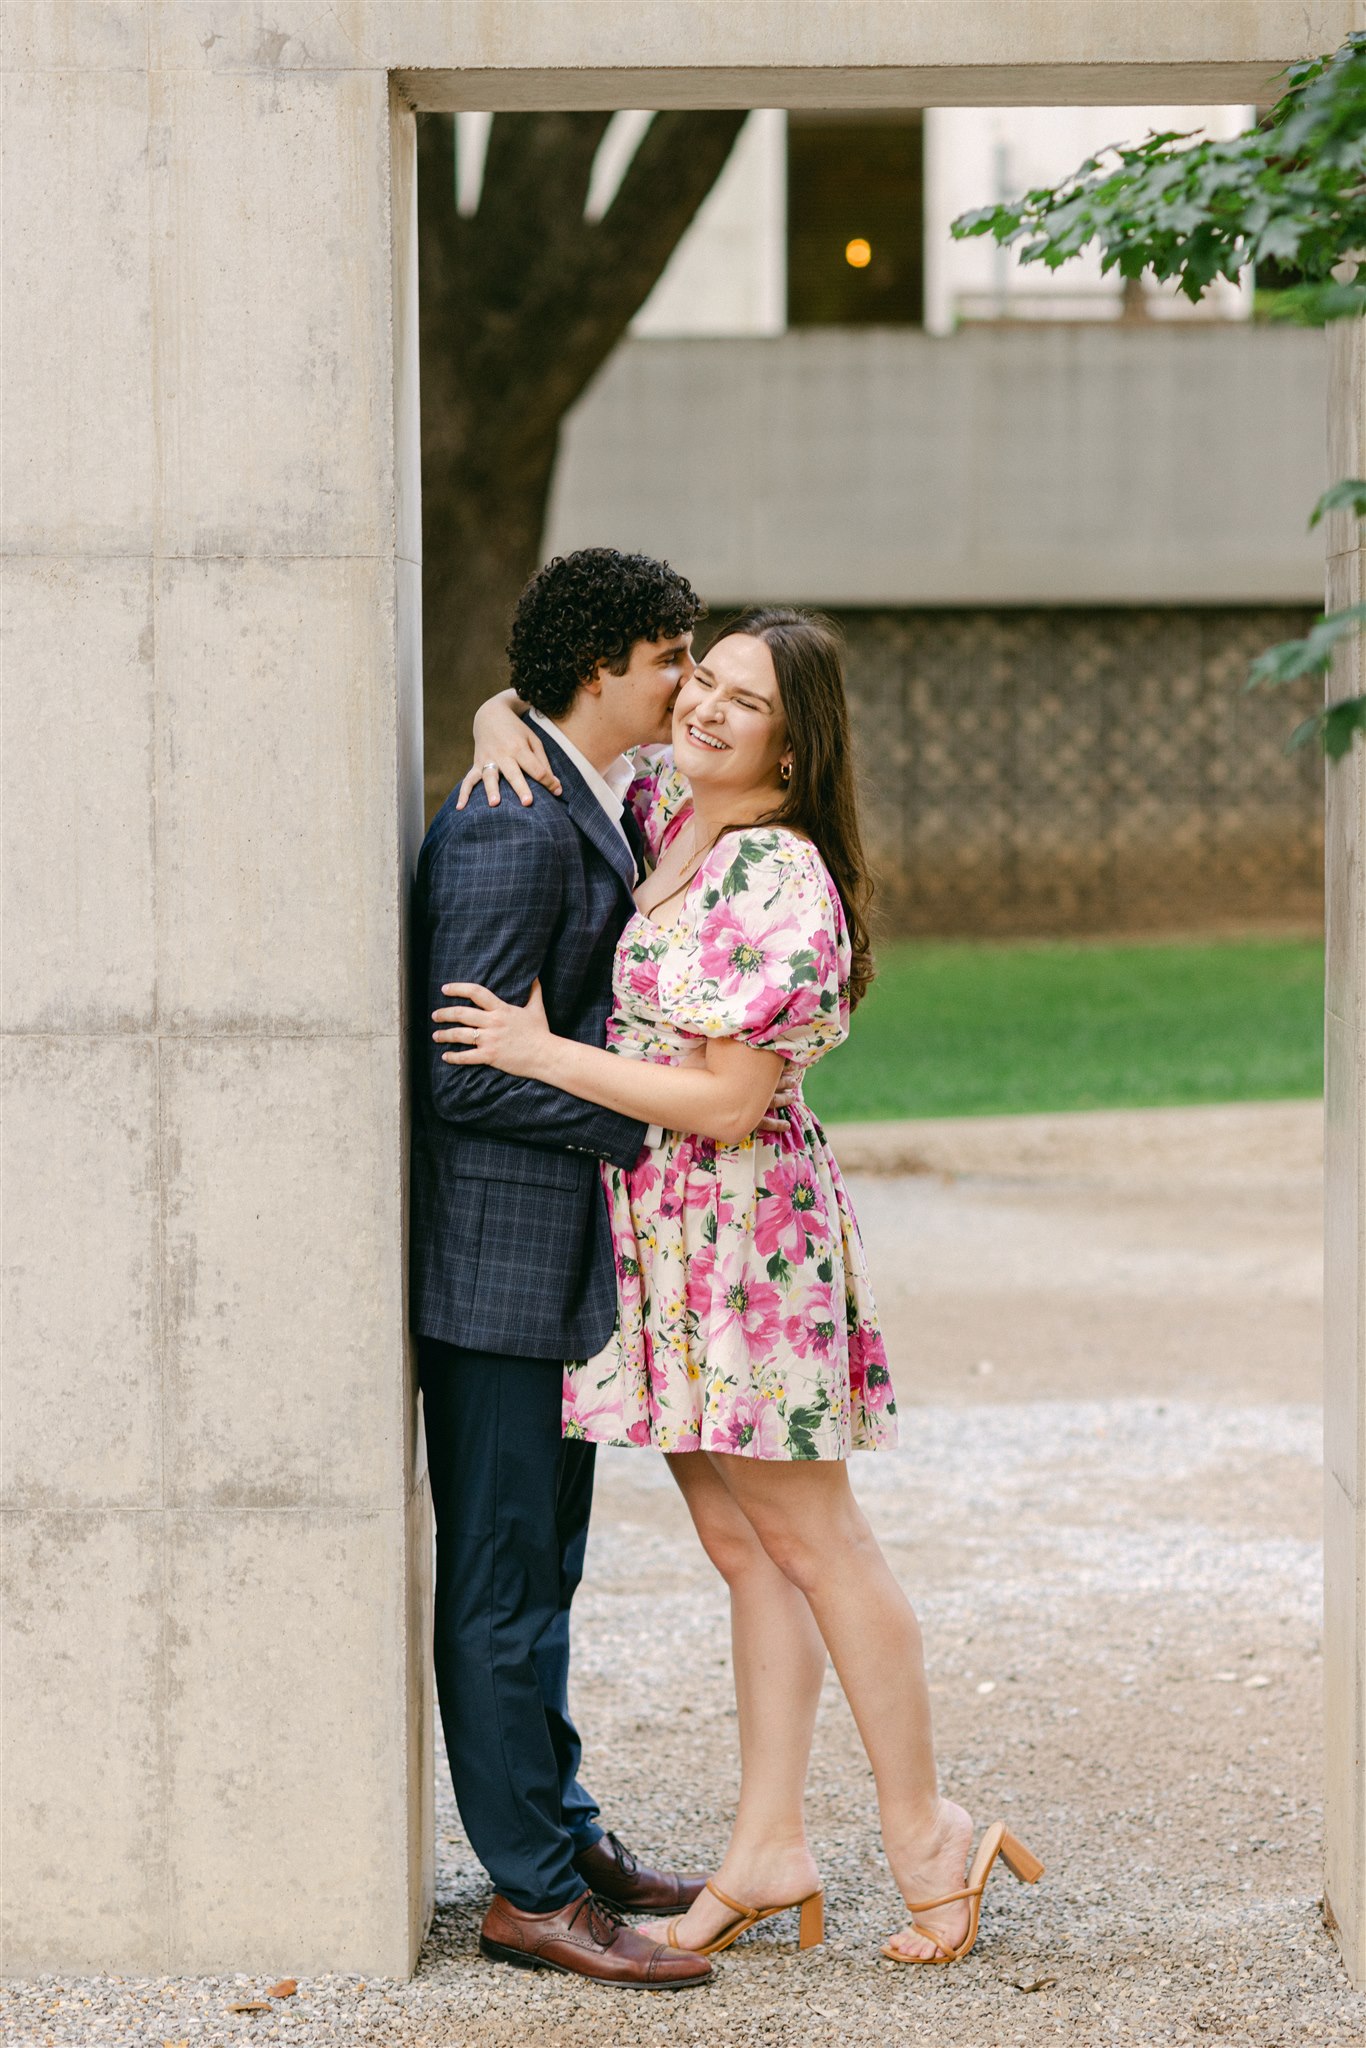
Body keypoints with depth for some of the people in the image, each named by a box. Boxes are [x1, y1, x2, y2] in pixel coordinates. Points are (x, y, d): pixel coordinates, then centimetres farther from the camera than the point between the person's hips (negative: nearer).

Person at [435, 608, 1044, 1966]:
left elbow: (727, 1101, -21)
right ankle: (767, 1851, 15)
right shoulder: (661, 801, 6)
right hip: (653, 1235, 8)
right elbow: (527, 708, 20)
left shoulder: (782, 881, -18)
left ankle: (924, 1836, 12)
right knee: (741, 1546, 10)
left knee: (808, 1544, 0)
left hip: (742, 1228, -8)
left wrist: (544, 1055, -18)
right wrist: (501, 726, -4)